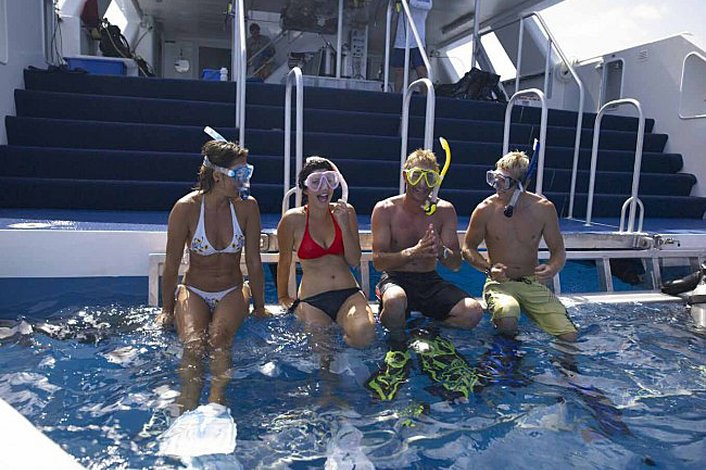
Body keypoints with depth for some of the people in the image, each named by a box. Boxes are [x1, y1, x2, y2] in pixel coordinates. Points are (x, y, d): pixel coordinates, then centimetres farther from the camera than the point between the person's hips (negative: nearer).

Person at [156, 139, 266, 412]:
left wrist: (259, 308, 5)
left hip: (232, 292, 1)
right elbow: (172, 265, -3)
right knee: (193, 343, -27)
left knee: (219, 338, -29)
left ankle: (216, 404, -39)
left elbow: (253, 262, -1)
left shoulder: (247, 207, -8)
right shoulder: (186, 208, -12)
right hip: (194, 291, 0)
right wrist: (167, 310, 5)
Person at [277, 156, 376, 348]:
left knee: (365, 334, -25)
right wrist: (283, 298, 19)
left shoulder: (345, 212, 5)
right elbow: (284, 262, 9)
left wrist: (344, 225, -8)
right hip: (312, 299, -2)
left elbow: (354, 261, 3)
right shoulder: (293, 219, -4)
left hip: (348, 293, 2)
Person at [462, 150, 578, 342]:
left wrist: (553, 268, -18)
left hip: (533, 284, 3)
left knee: (569, 337, -11)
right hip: (500, 283, -2)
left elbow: (558, 250, 6)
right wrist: (489, 267, -16)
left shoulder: (544, 208, -4)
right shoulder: (486, 210, -8)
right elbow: (468, 248, 3)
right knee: (508, 321, -35)